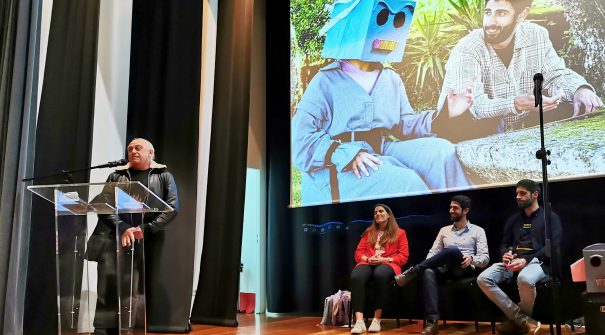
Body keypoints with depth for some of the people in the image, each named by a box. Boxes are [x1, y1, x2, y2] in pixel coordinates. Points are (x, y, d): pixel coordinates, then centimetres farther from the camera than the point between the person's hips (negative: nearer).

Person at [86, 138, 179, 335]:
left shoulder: (164, 177, 12)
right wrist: (122, 228, -14)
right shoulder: (116, 176, 15)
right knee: (108, 286, -8)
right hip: (113, 238, 1)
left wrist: (146, 229, -11)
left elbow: (172, 207, 0)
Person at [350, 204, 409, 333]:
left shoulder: (399, 233, 17)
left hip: (388, 264, -2)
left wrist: (384, 259, -9)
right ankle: (359, 321, -44)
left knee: (380, 274, -43)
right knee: (356, 277, -36)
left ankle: (377, 319, -35)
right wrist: (368, 259, -6)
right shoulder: (369, 232, 26)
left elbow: (403, 257, 6)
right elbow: (358, 252, 17)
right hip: (368, 263, 2)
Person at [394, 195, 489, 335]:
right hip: (446, 269, 3)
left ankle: (412, 272, -28)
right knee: (428, 272, -35)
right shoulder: (444, 230, 24)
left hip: (465, 270, -3)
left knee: (453, 250, -37)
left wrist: (472, 259, -20)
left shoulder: (478, 231, 11)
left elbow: (485, 258, 2)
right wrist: (428, 264, -7)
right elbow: (433, 252, 15)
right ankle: (432, 322, -45)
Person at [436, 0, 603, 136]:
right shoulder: (467, 50, -22)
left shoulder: (537, 36, -5)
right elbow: (472, 106, -33)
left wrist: (580, 89, -21)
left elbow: (556, 74, 2)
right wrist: (518, 104, -47)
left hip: (520, 129, 6)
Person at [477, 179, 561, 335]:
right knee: (483, 279, -24)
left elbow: (552, 247, -3)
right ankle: (524, 320, -21)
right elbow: (504, 244, 22)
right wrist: (506, 254, -5)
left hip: (537, 261, -5)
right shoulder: (513, 219, 24)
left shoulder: (550, 217, 9)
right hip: (513, 262, 5)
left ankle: (517, 320, -12)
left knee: (524, 279, -42)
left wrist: (526, 260, -17)